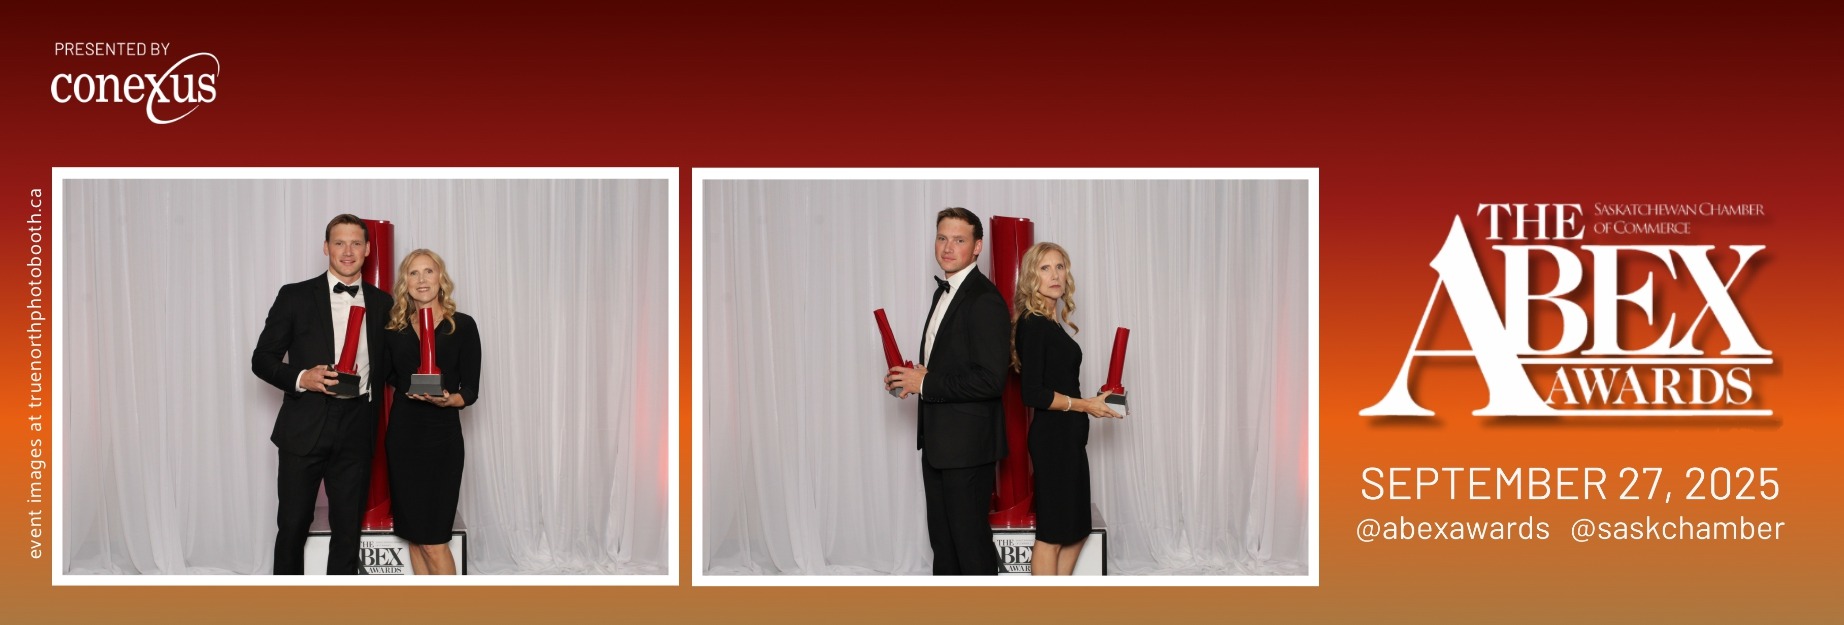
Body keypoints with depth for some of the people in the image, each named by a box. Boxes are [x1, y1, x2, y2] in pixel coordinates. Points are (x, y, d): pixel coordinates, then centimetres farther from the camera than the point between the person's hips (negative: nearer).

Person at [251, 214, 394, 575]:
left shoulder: (381, 303, 9)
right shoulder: (295, 297, 1)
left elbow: (387, 363, 17)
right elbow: (262, 359, 1)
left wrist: (371, 390, 1)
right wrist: (301, 379, -14)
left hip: (355, 432, 2)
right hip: (304, 428, -2)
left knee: (348, 528, 6)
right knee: (293, 526, 3)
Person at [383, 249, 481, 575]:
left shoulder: (462, 326, -2)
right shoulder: (396, 329, 8)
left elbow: (470, 391, -4)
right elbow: (389, 379, 15)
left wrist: (446, 399, -21)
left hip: (441, 438, -4)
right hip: (402, 436, 4)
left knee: (433, 542, -7)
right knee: (414, 537, 6)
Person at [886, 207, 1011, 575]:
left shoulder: (984, 300, -18)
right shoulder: (944, 291, 13)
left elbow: (990, 379, -24)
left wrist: (925, 384, -19)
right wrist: (914, 376, 5)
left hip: (967, 443, -10)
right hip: (938, 440, 10)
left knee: (970, 539, -2)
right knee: (942, 538, 18)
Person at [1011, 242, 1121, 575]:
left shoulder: (1052, 324, 12)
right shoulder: (1032, 325, -15)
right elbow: (1033, 393, -19)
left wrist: (1094, 402, 8)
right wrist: (1083, 405, -12)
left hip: (1067, 436, 9)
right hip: (1052, 437, -9)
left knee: (1075, 529, 14)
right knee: (1051, 533, -2)